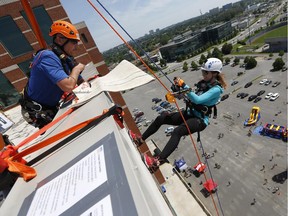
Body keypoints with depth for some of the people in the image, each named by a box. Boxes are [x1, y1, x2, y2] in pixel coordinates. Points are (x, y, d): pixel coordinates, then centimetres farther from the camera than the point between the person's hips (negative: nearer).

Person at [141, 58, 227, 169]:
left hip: (200, 120, -8)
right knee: (161, 118, -5)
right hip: (189, 113, 8)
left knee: (177, 131, -37)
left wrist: (184, 86, -30)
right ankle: (141, 138, 5)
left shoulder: (216, 89, -13)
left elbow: (198, 100, -27)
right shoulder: (203, 83, 10)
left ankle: (158, 160, -41)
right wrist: (179, 90, -4)